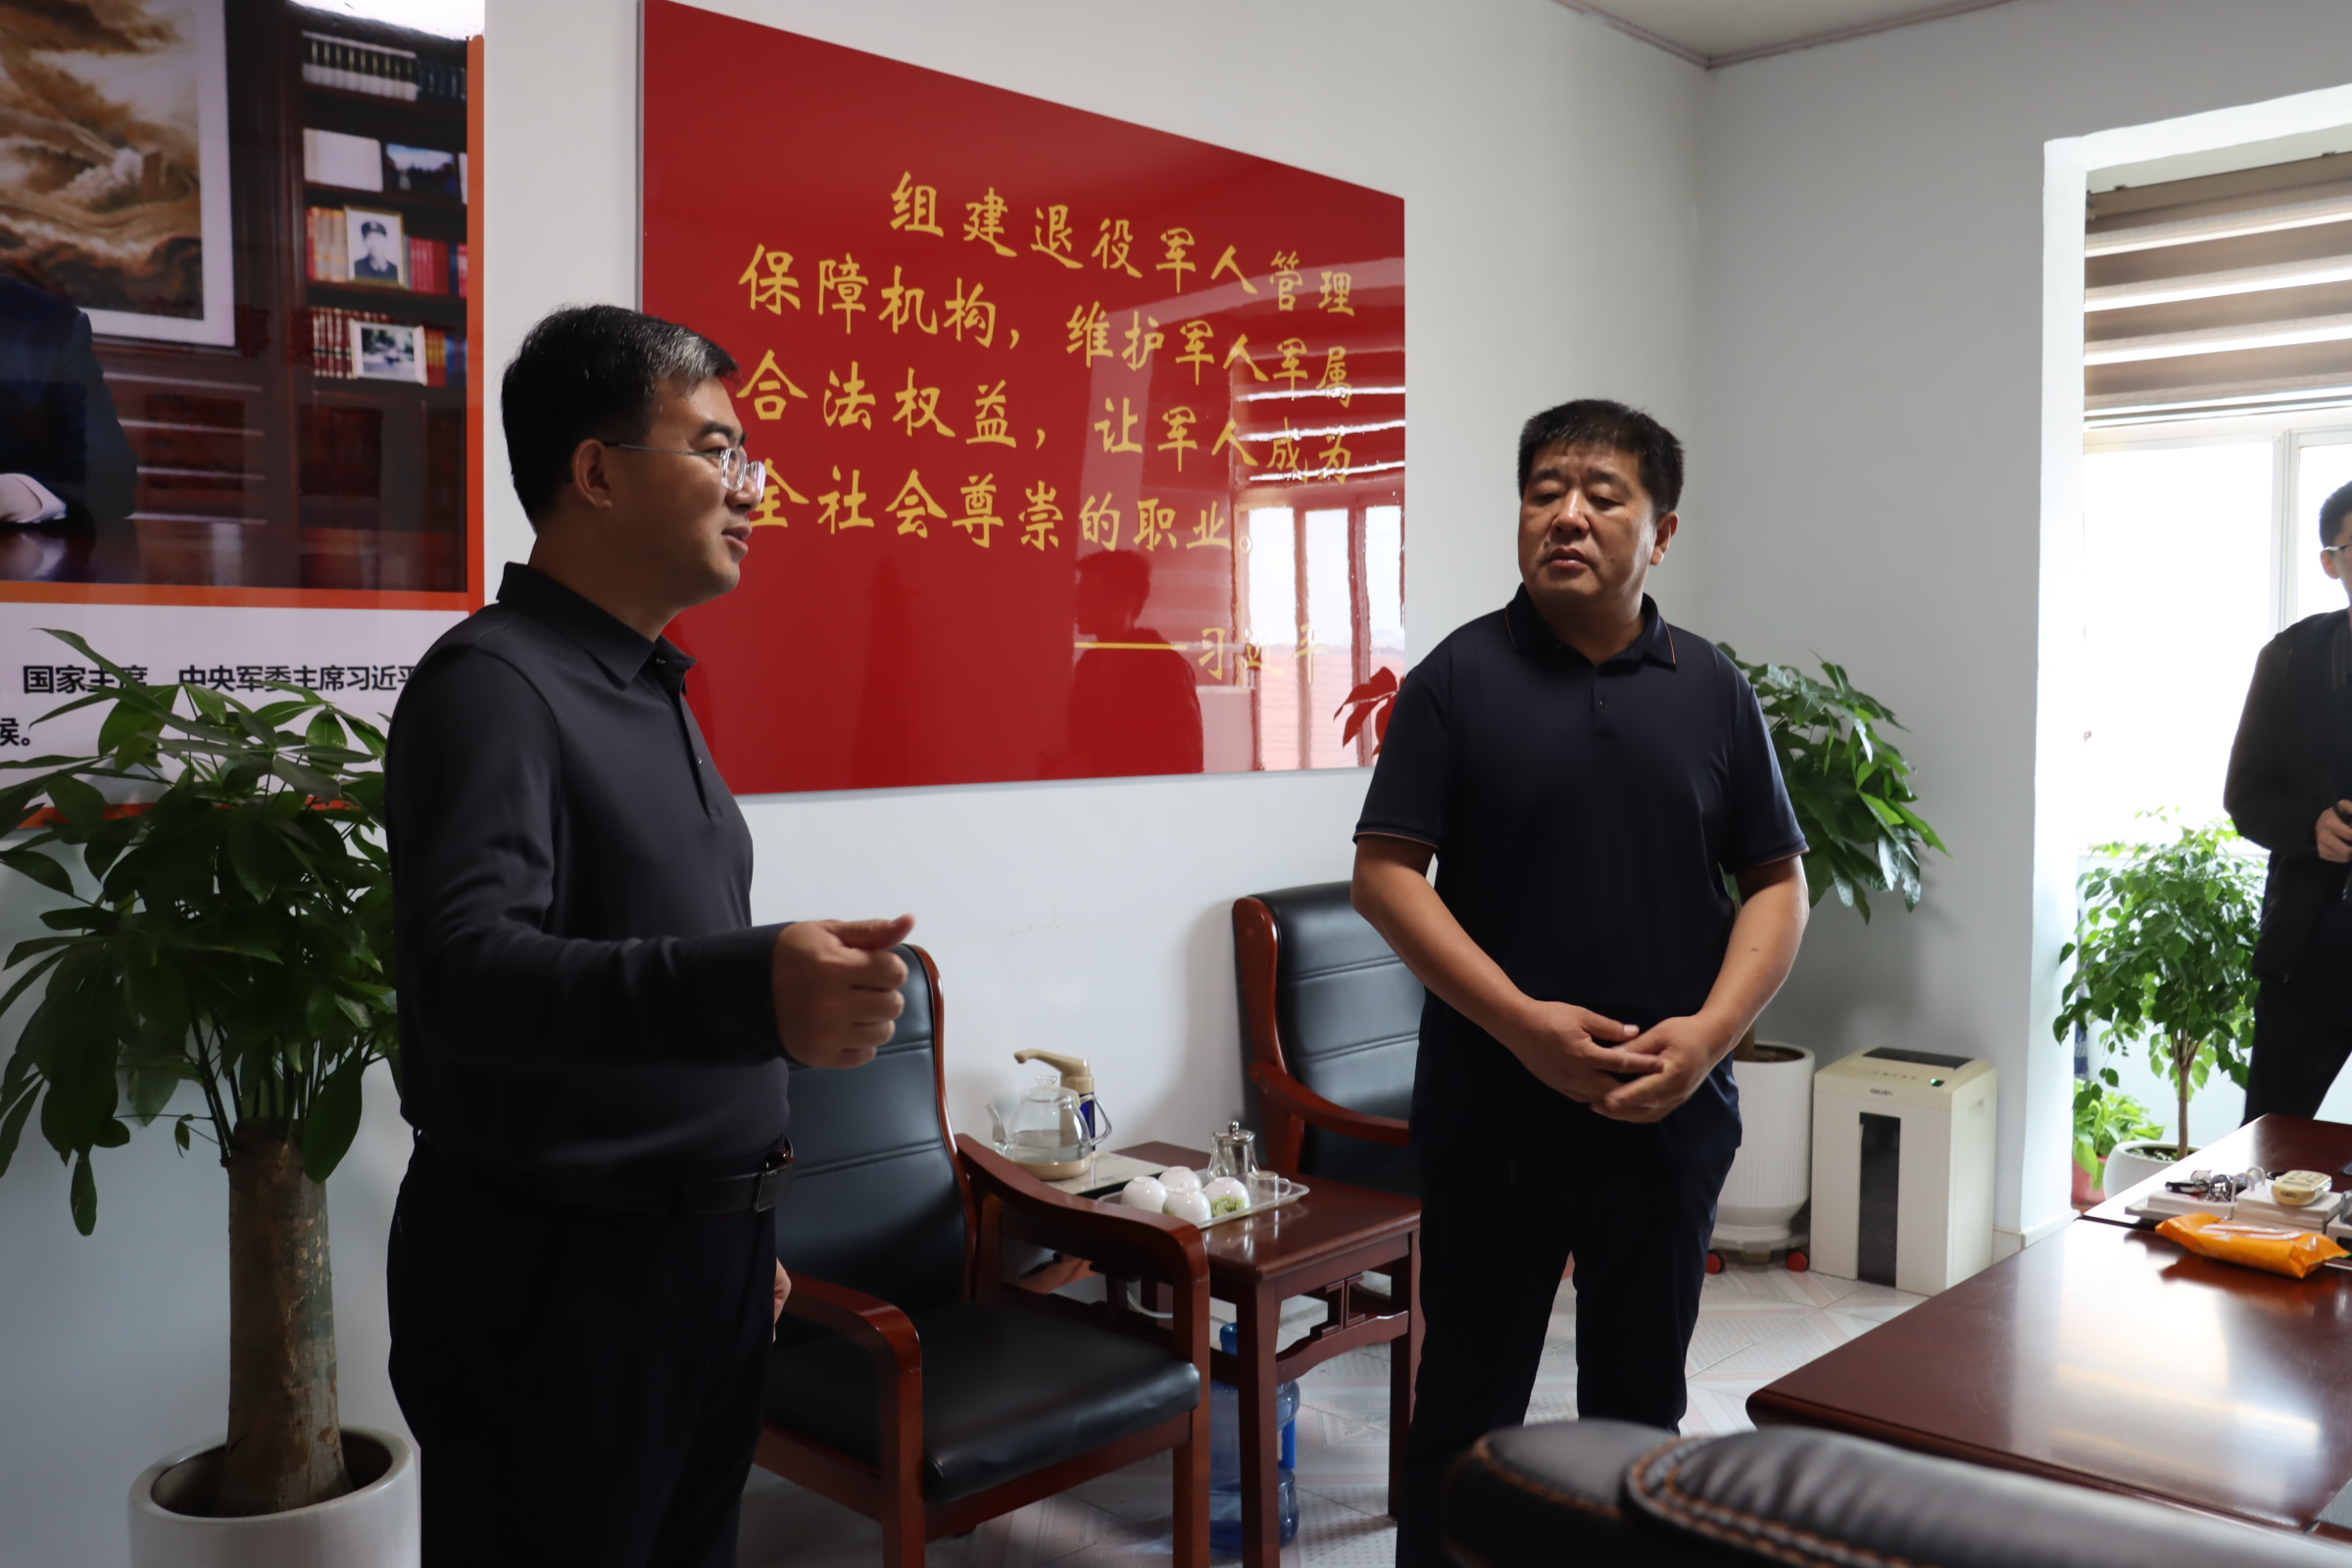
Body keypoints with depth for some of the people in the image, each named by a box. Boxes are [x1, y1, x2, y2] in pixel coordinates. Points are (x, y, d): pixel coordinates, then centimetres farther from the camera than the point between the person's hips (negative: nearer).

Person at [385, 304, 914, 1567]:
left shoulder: (649, 691, 14)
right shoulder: (493, 683, -15)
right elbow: (464, 974, -30)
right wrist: (748, 987, -45)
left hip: (700, 1257, 8)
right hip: (556, 1273, -8)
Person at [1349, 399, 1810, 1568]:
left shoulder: (1712, 692, 5)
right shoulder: (1460, 677, -3)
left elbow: (1777, 886, 6)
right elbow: (1385, 871, -8)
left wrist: (1709, 1030, -11)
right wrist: (1523, 1021, -17)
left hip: (1670, 1116, 3)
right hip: (1494, 1116, -2)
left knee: (1639, 1408, 16)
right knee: (1466, 1410, 9)